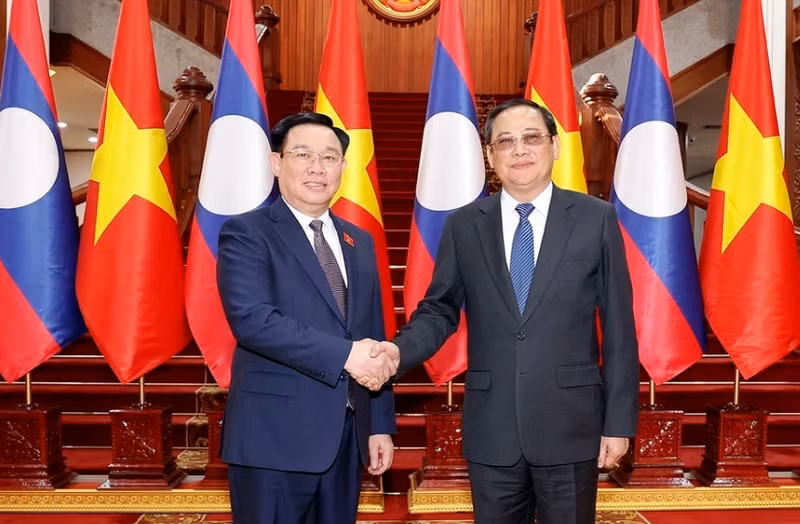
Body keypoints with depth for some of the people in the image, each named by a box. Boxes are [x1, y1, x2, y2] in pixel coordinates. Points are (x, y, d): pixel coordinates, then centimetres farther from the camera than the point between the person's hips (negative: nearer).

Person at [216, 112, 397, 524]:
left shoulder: (359, 242, 13)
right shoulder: (246, 233, -5)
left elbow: (374, 338, 14)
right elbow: (251, 319, -21)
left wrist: (381, 423, 10)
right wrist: (344, 353, -23)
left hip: (347, 435, 6)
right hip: (274, 436, -6)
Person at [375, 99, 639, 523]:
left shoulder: (597, 218, 0)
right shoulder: (463, 226, 3)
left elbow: (618, 326, -1)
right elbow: (438, 311, 6)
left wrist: (619, 421, -2)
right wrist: (398, 351, -15)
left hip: (570, 425, -1)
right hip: (491, 428, 1)